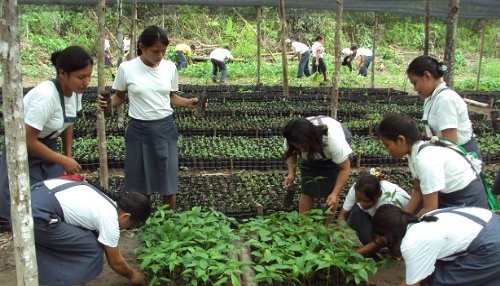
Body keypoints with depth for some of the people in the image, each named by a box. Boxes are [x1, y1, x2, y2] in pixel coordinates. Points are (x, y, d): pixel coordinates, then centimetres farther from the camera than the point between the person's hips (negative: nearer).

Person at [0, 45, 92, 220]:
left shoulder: (75, 91, -12)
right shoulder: (46, 96, -34)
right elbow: (28, 141, -27)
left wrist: (69, 156, 2)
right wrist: (63, 161, -20)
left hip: (48, 146, 7)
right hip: (25, 149, -7)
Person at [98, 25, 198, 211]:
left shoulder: (170, 67, 0)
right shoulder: (127, 68, -8)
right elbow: (119, 96, 4)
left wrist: (188, 102, -7)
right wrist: (107, 103, -17)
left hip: (165, 128, 2)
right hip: (139, 129, -2)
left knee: (168, 181, 7)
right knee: (138, 183, 6)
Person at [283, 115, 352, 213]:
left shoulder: (333, 139, -43)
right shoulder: (292, 139, -32)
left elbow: (345, 169, -34)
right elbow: (291, 153, -9)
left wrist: (335, 194, -43)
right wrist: (291, 173, -26)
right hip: (311, 155, 3)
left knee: (330, 191, -13)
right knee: (306, 191, -6)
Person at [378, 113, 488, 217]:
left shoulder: (425, 159, -29)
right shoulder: (414, 153, -5)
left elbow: (430, 209, -25)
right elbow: (418, 191, 5)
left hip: (468, 203, -8)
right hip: (449, 196, 8)